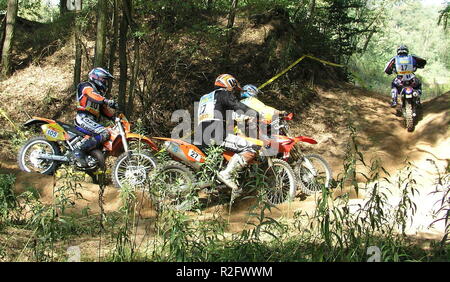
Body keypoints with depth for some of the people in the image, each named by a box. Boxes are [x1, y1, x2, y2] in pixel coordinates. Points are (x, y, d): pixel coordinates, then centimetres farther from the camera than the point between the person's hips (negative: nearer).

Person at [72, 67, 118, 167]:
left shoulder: (99, 92, 28)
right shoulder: (87, 87, -1)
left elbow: (103, 110, 25)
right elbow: (93, 96, -24)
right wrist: (108, 102, -40)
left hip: (92, 121, 10)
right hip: (83, 118, -10)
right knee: (104, 133, -31)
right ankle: (78, 149, -31)